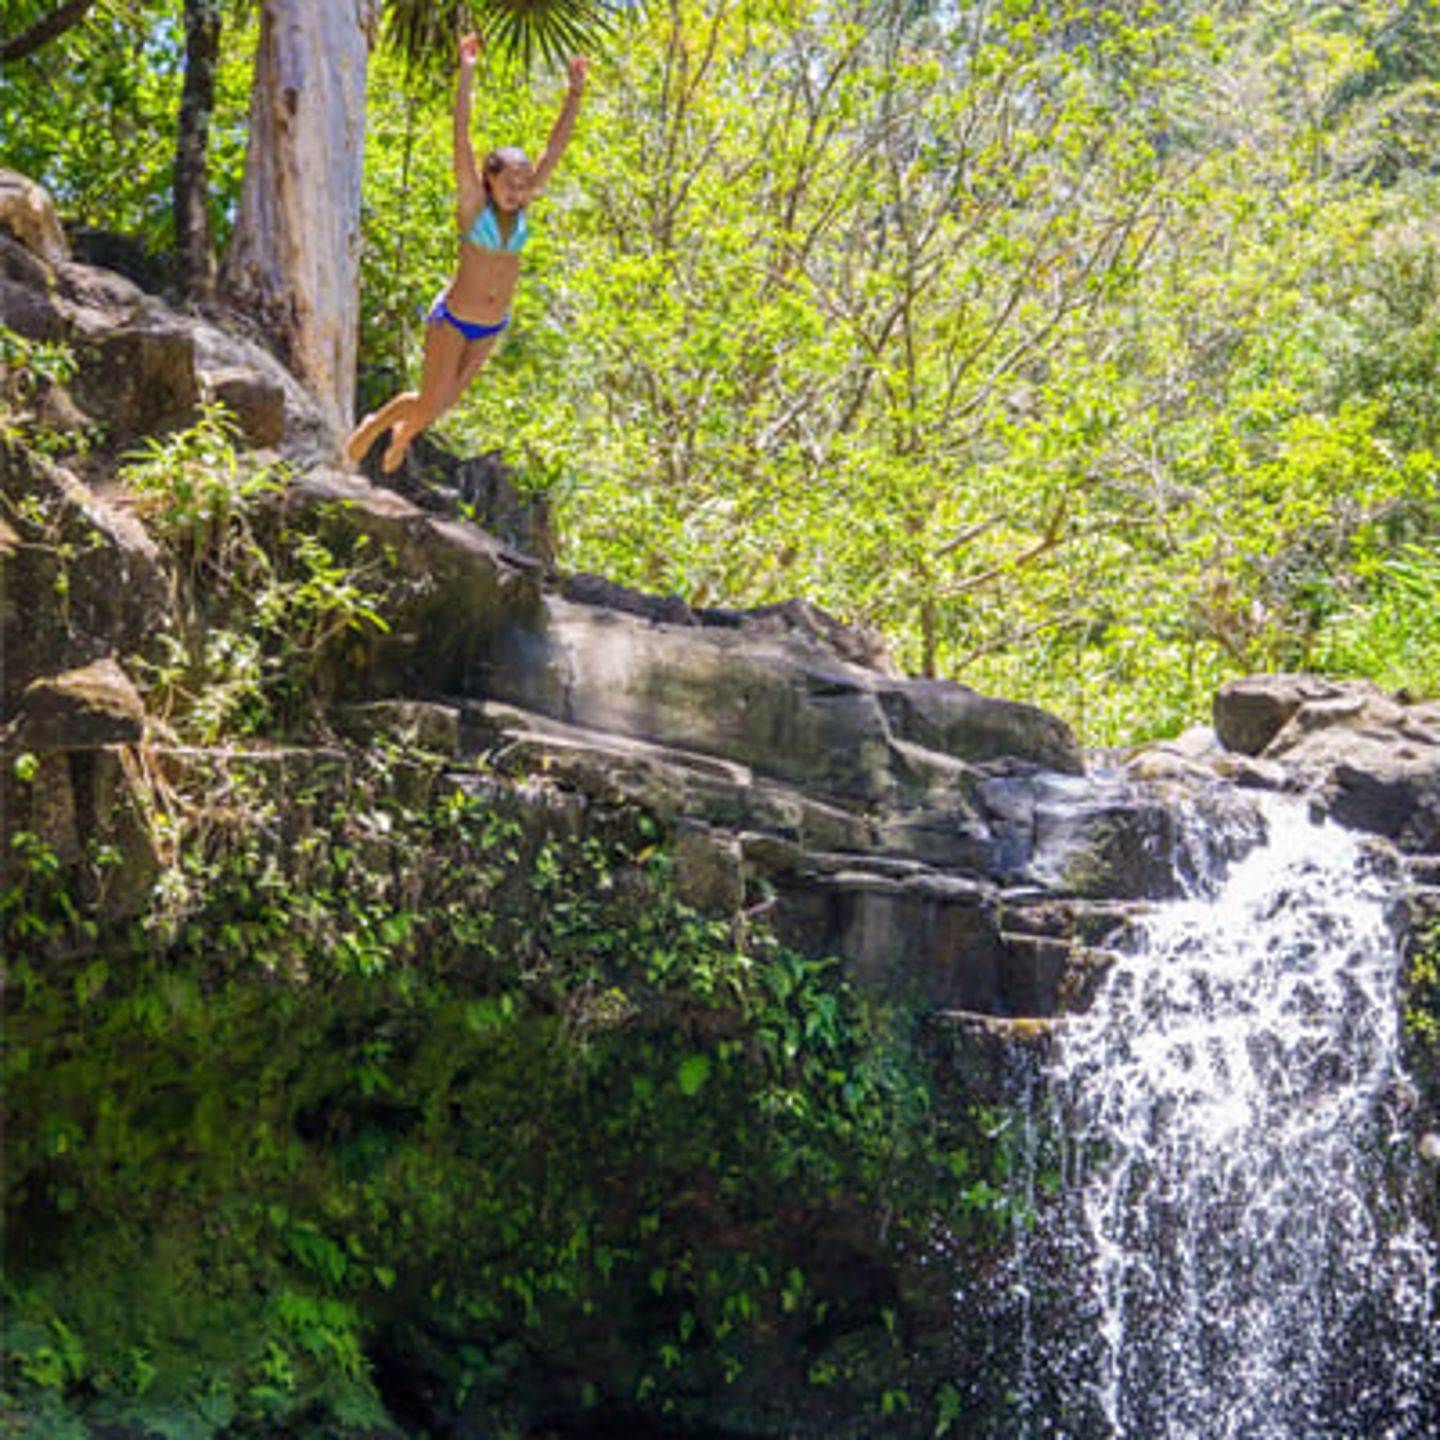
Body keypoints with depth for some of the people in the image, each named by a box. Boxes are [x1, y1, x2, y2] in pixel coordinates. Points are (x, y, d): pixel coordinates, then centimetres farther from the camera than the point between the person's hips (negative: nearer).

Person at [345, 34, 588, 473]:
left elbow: (556, 146, -5)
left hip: (492, 327, 5)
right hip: (453, 319, -5)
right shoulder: (474, 202, -16)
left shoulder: (520, 207, -4)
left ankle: (403, 434, 46)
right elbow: (461, 136, -25)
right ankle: (374, 425, 26)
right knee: (431, 406, -1)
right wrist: (466, 72, -33)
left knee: (447, 400, 18)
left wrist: (575, 91, -10)